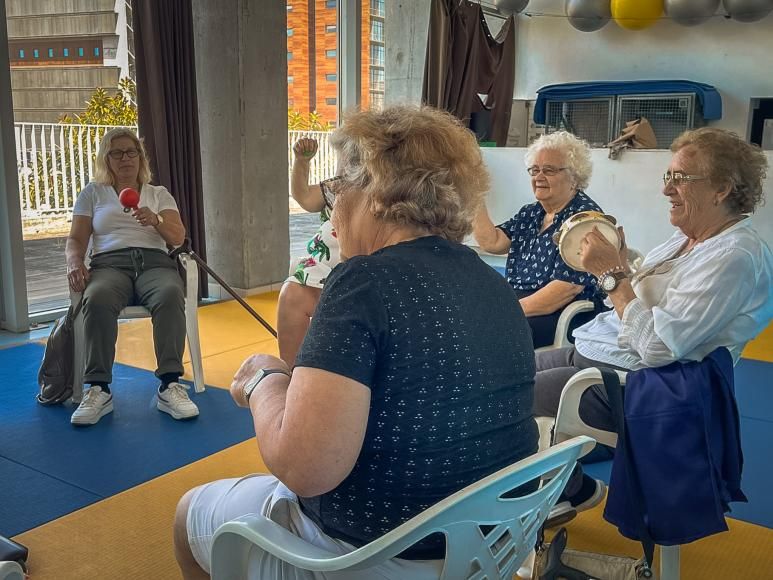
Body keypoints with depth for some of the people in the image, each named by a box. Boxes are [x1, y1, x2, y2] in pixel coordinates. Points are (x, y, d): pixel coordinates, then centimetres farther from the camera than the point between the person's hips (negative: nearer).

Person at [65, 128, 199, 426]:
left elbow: (178, 237, 10)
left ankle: (170, 386, -39)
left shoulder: (159, 194, 23)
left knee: (170, 296, -38)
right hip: (109, 263, 0)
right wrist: (74, 263, -7)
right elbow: (76, 240, 16)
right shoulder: (92, 193, 23)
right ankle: (98, 390, -35)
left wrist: (155, 220, -12)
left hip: (154, 262, 0)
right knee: (97, 299, -39)